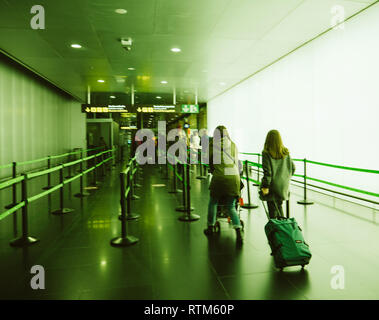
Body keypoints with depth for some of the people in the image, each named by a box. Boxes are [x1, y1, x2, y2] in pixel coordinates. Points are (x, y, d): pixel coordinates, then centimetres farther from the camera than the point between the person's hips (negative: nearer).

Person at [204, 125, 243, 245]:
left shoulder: (212, 145, 3)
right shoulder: (233, 145, 11)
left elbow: (210, 162, 15)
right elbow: (236, 162, 17)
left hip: (219, 177, -3)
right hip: (234, 176, 3)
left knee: (213, 203, 19)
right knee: (231, 207, 9)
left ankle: (211, 227, 29)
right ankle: (238, 232, -5)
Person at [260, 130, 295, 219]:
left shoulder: (266, 153, -14)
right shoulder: (285, 152, 2)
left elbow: (267, 171, -18)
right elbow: (292, 168, 7)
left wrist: (265, 186, -15)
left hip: (273, 186, -5)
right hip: (284, 185, 5)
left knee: (273, 211, 4)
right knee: (278, 206, 23)